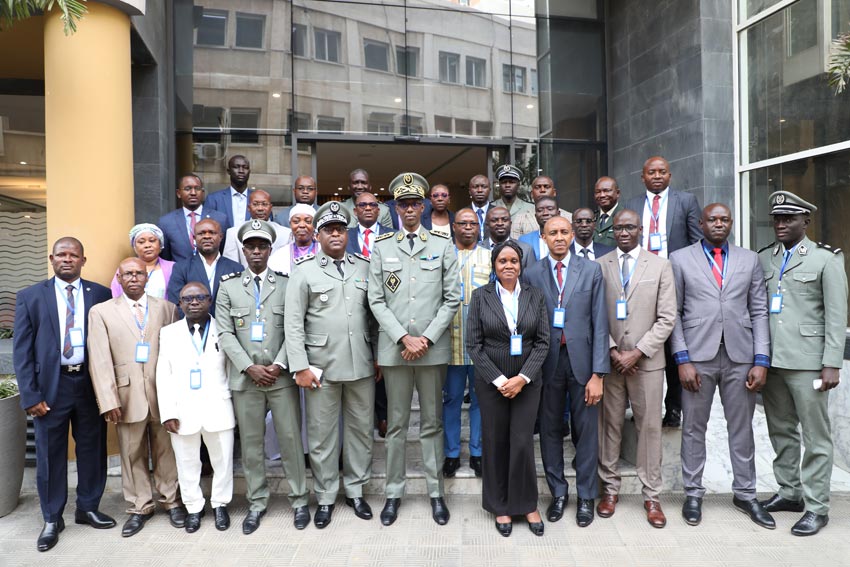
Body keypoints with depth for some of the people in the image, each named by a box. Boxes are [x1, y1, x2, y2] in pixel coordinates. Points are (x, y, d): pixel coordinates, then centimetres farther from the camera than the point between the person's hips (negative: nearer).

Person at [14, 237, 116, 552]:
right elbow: (22, 350, -1)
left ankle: (88, 508, 31)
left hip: (91, 382, 1)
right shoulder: (30, 296, 1)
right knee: (50, 453, 9)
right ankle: (52, 519, 26)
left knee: (92, 449, 12)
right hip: (51, 384, -1)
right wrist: (30, 395, -7)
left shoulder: (101, 294, 2)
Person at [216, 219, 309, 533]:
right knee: (250, 442, 9)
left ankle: (299, 499, 18)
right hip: (245, 377, 1)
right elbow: (225, 334, 1)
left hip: (281, 376, -1)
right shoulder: (228, 286, 7)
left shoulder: (286, 284, 4)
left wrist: (278, 365, -11)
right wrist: (249, 368, -9)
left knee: (291, 439, 3)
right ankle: (257, 502, 24)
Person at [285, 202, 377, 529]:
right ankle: (325, 497, 23)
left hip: (362, 366, 2)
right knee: (322, 434, 7)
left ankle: (355, 490, 28)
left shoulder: (365, 268, 8)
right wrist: (300, 367, -8)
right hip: (321, 367, -2)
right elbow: (293, 323, -2)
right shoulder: (304, 272, 1)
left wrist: (379, 356, 6)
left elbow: (375, 315, 9)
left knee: (361, 429, 11)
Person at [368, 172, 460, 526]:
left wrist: (427, 339, -9)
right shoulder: (381, 247, 6)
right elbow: (376, 300, 1)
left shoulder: (442, 246, 5)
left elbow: (452, 299, 1)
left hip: (433, 348, 0)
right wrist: (404, 338, -9)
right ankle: (394, 492, 22)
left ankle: (435, 492, 21)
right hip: (394, 348, 1)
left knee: (432, 424, 9)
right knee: (396, 424, 9)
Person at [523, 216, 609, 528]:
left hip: (582, 359, -1)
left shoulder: (592, 271, 1)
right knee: (550, 430, 11)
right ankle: (558, 493, 29)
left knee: (586, 431, 9)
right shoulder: (532, 275, 2)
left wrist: (598, 373, -8)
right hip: (547, 361, 1)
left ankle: (586, 496, 26)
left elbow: (600, 323, -3)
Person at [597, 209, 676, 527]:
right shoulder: (599, 266, 4)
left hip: (647, 360, 0)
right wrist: (612, 351, -7)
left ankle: (651, 495, 17)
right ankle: (610, 488, 21)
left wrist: (637, 352, -10)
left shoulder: (660, 266, 3)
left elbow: (667, 318, -2)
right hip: (609, 360, 1)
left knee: (650, 426, 4)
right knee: (609, 425, 7)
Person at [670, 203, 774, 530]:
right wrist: (682, 359, -7)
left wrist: (761, 360, -1)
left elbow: (759, 312, 7)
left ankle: (745, 494, 27)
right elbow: (673, 313, 0)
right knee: (693, 427, 6)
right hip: (697, 356, -2)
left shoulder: (749, 260, 11)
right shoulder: (680, 259, 4)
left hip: (740, 356, 2)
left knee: (741, 428, 11)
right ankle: (693, 494, 20)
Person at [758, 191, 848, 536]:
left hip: (807, 361, -4)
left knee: (815, 436, 4)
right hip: (771, 360, 5)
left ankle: (816, 507, 14)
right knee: (781, 431, 14)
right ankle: (789, 492, 29)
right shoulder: (763, 258, 11)